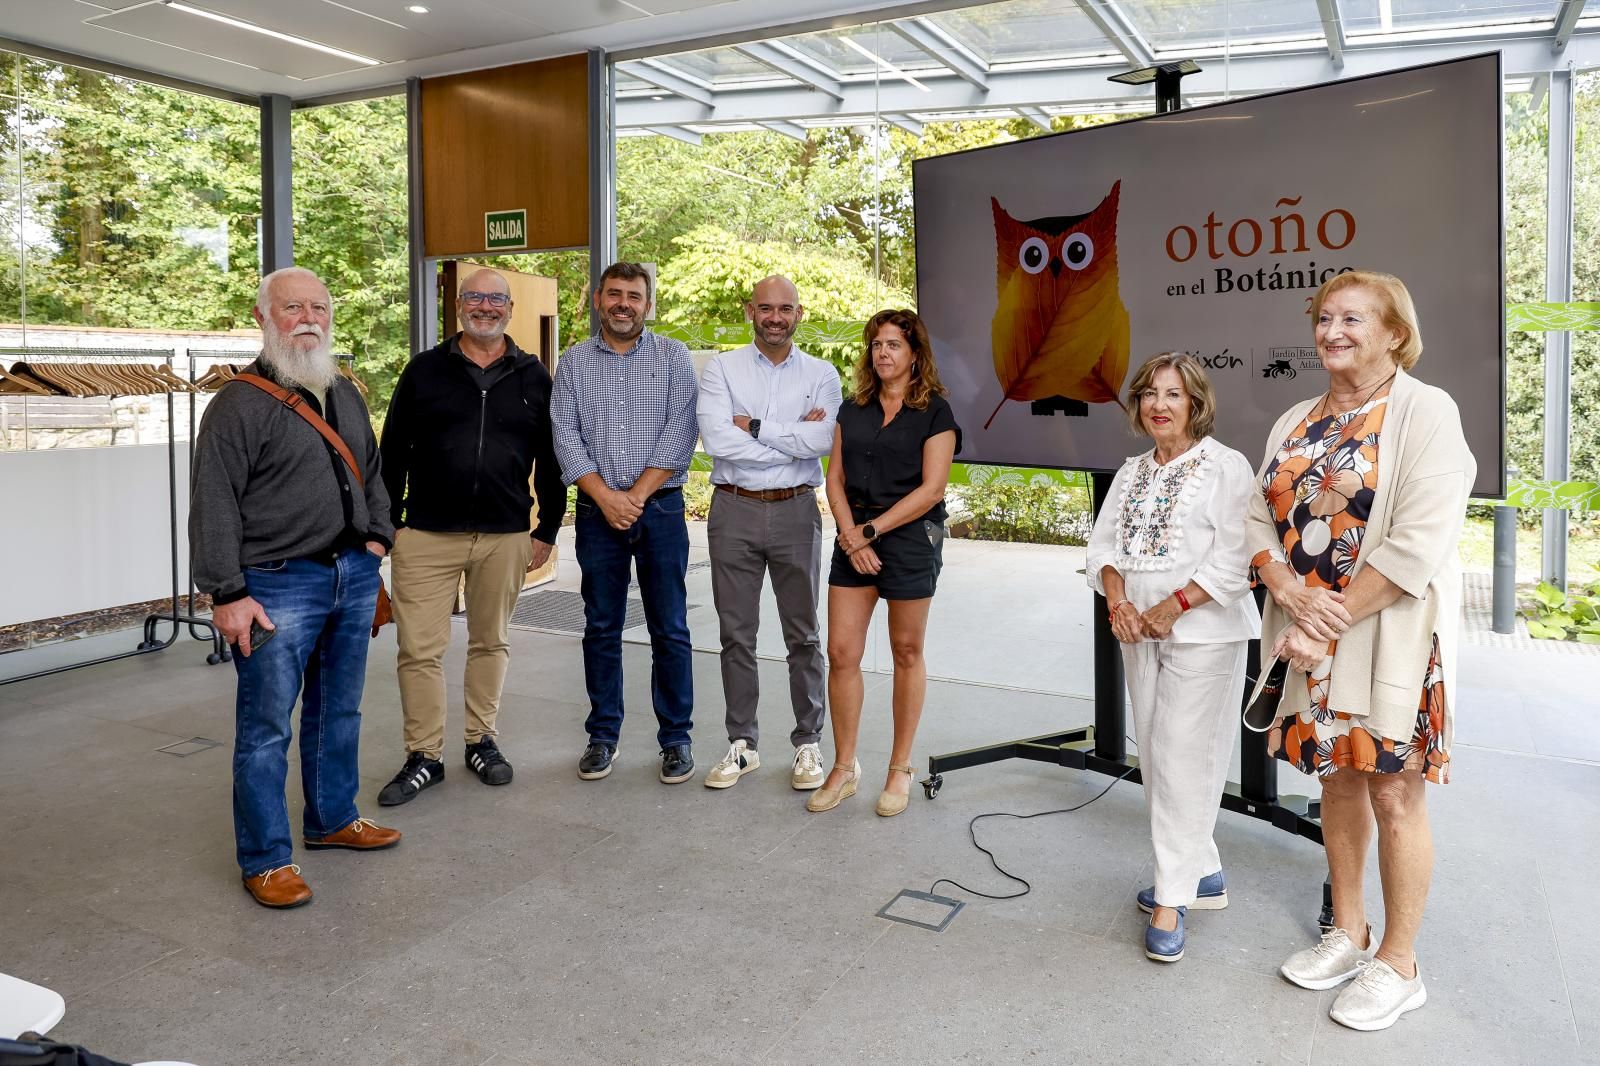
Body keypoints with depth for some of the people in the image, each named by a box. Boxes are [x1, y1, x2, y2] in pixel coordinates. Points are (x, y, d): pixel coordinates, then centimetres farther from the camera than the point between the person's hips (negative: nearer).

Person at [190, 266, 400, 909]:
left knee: (338, 711, 17)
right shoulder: (241, 403, -9)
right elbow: (213, 504, -13)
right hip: (278, 585, -7)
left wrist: (376, 538, 13)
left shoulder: (346, 395, 14)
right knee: (266, 727, 0)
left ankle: (333, 819, 34)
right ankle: (266, 860, 12)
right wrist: (227, 594, -16)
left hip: (354, 576, 7)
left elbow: (371, 473, 25)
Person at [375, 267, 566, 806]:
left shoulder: (533, 376, 7)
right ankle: (423, 757, 12)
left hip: (505, 537, 1)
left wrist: (548, 529, 6)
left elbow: (549, 459, 9)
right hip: (426, 536, -1)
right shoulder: (424, 370, 4)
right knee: (418, 648, -1)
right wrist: (389, 522, 2)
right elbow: (393, 451, 6)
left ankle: (483, 741, 27)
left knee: (491, 642, 12)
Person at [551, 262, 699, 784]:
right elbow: (565, 434, 1)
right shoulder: (573, 361, 9)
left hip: (660, 506, -2)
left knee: (670, 628, 2)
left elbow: (680, 432, -6)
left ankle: (676, 738, 13)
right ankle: (603, 736, 19)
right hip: (597, 510, 2)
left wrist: (637, 495, -12)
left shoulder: (674, 357, 4)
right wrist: (605, 496, -10)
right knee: (601, 628, 8)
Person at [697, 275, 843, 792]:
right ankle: (742, 744, 21)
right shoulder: (722, 369, 2)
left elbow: (823, 441, -14)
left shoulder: (821, 375, 3)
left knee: (803, 634, 8)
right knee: (736, 634, 8)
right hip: (734, 511, 0)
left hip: (795, 511, 0)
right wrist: (795, 438, -11)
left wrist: (755, 427, -12)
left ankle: (808, 743, 21)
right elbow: (716, 439, -14)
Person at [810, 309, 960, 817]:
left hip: (910, 540, -4)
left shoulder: (935, 412, -3)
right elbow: (835, 477, 7)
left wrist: (872, 530, -13)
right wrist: (851, 535, -8)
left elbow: (931, 488, -11)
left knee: (906, 654, 6)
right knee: (841, 652, 1)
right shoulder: (853, 409, 12)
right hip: (853, 540, 4)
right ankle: (844, 768, 14)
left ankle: (900, 770, 19)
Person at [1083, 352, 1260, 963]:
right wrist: (1118, 602, -7)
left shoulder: (1226, 467, -5)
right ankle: (1203, 874, 25)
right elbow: (1104, 543, 11)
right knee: (1154, 756, 10)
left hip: (1202, 633, -7)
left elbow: (1235, 557, -13)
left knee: (1181, 758, -8)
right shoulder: (1131, 472, 15)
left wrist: (1174, 607, -18)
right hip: (1139, 632, 7)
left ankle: (1171, 899, 0)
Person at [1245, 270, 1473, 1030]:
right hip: (1312, 638, 6)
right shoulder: (1295, 424, 10)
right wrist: (1295, 596, -12)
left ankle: (1399, 964, 19)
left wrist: (1332, 621, -18)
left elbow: (1420, 541, -18)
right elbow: (1261, 519, 7)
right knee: (1338, 781, 15)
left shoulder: (1425, 412, -9)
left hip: (1388, 638, -6)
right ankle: (1349, 933, 32)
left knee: (1393, 796, 3)